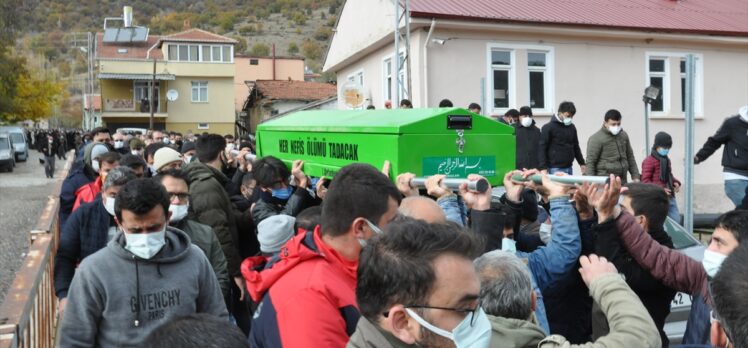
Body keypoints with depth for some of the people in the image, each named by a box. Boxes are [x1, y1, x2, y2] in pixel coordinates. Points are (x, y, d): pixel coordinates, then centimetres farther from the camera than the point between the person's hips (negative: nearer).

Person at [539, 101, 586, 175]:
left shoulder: (572, 127, 13)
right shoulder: (548, 128, -5)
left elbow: (576, 147, 22)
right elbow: (542, 149, -8)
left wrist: (582, 163, 16)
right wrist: (543, 168, -15)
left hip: (569, 168, 6)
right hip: (555, 169, -6)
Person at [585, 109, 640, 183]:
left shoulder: (623, 135, 14)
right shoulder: (596, 139, -5)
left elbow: (630, 157, 22)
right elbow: (590, 163, -8)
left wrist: (635, 176, 16)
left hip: (623, 181, 6)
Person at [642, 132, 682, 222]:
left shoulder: (667, 160, 15)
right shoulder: (649, 161, -11)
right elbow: (645, 180, -13)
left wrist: (675, 182, 6)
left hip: (670, 197, 8)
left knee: (676, 220, 7)